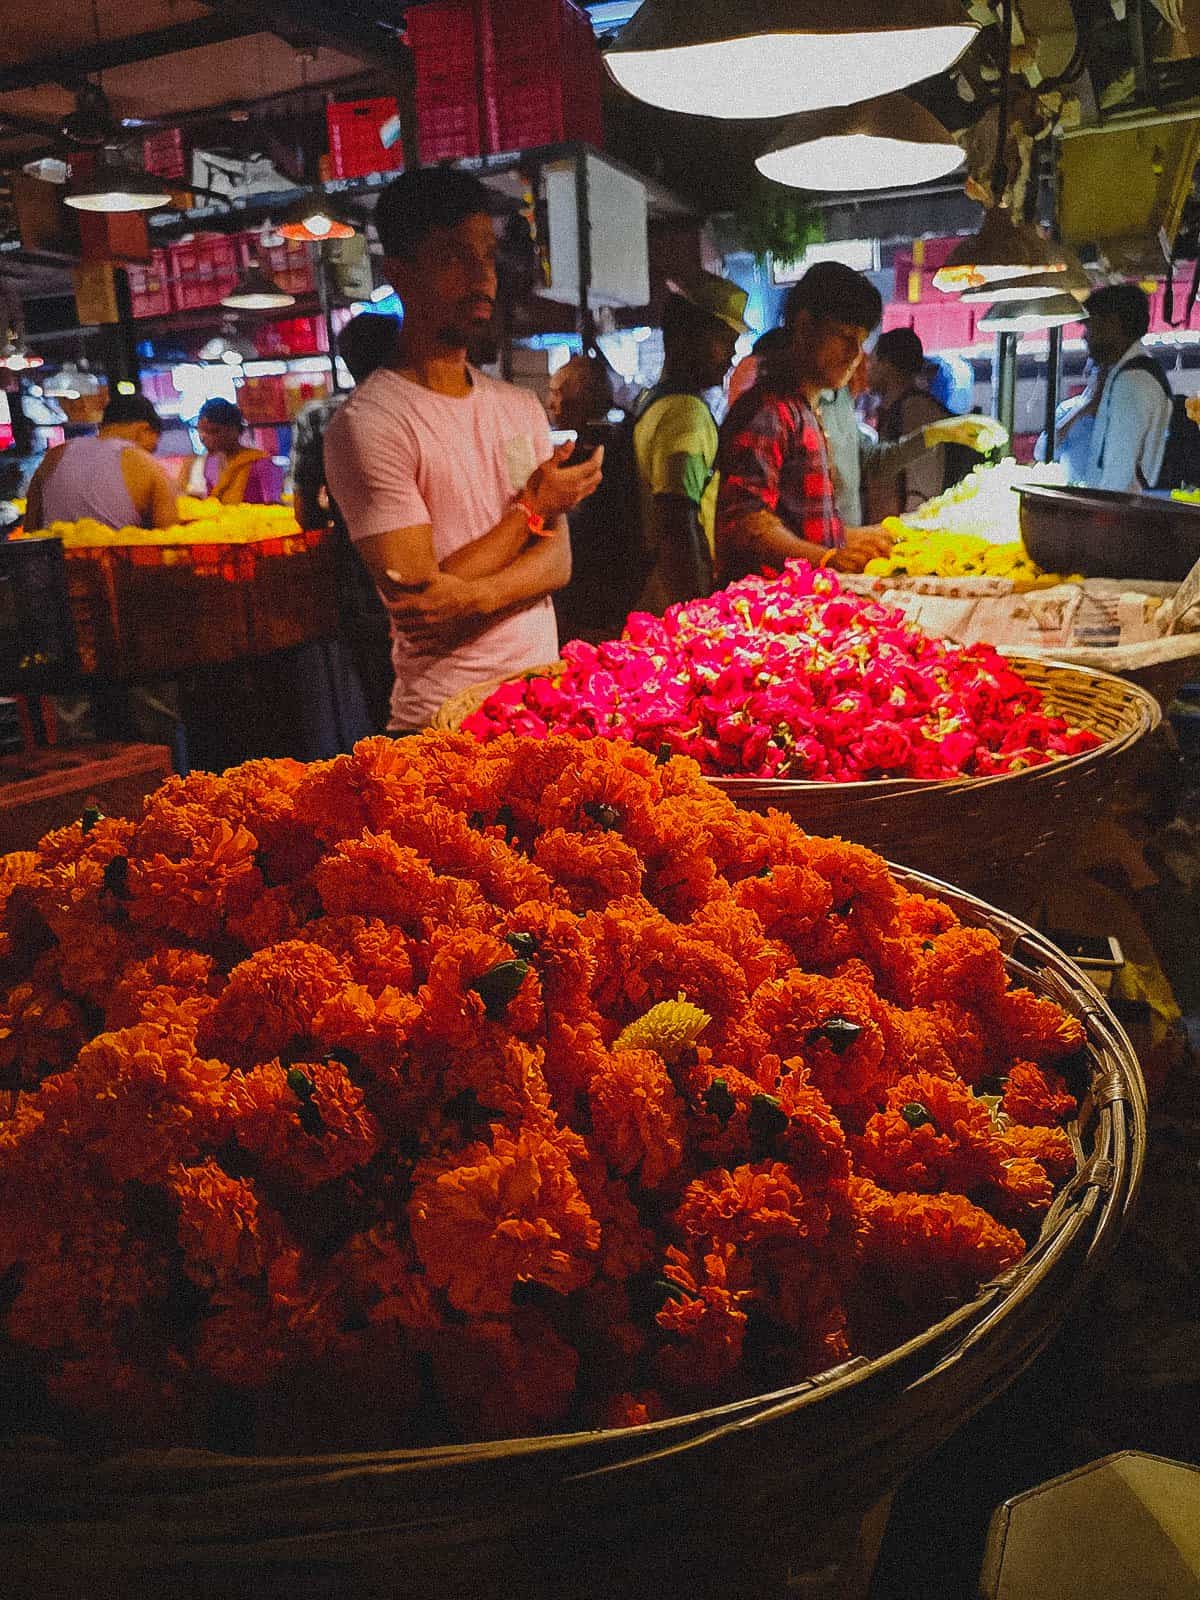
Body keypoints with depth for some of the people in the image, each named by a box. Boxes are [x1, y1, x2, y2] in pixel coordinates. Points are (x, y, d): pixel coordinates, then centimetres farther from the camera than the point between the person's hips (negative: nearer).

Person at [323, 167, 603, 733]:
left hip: (543, 696, 6)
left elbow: (557, 559, 1)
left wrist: (475, 595, -20)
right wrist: (531, 508, -8)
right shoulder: (368, 424, -13)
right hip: (444, 720, -6)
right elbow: (418, 596, -18)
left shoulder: (521, 408, 9)